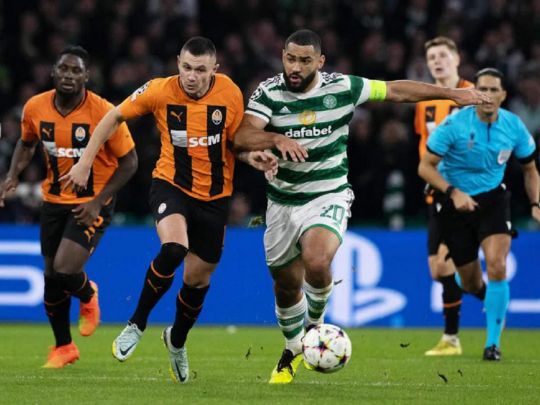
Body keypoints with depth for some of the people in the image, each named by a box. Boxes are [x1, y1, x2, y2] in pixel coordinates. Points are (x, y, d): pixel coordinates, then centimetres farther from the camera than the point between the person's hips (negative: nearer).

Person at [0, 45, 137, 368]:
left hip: (92, 205, -4)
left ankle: (88, 296, 19)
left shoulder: (104, 112, -19)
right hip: (55, 200, 4)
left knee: (65, 271, -19)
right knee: (52, 278, 9)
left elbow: (129, 162, -10)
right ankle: (64, 347, 31)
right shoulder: (35, 108, -6)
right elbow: (27, 143, 15)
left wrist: (98, 202, -17)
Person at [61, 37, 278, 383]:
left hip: (215, 195, 2)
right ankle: (137, 324, -11)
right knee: (174, 248, -32)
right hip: (171, 184, -2)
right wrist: (85, 162, 0)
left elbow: (236, 141, 4)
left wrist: (252, 156, -18)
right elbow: (115, 117, 1)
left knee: (198, 277, 11)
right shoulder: (159, 91, -13)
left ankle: (177, 339, 42)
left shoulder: (230, 94, -11)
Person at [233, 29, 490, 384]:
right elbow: (243, 137, -22)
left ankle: (316, 324, 2)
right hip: (283, 203, 2)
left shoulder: (343, 88, -9)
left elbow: (396, 90, 2)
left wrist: (452, 93, 3)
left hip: (328, 197, -2)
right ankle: (294, 348, 41)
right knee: (286, 285, 12)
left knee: (316, 263, -30)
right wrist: (276, 138, -42)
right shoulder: (268, 93, -9)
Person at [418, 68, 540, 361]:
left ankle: (493, 342, -10)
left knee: (496, 266, -21)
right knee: (471, 285, 2)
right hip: (455, 202, -1)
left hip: (492, 199, 1)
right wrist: (453, 192, -28)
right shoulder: (455, 125, -17)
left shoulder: (514, 127, -6)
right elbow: (425, 166, -14)